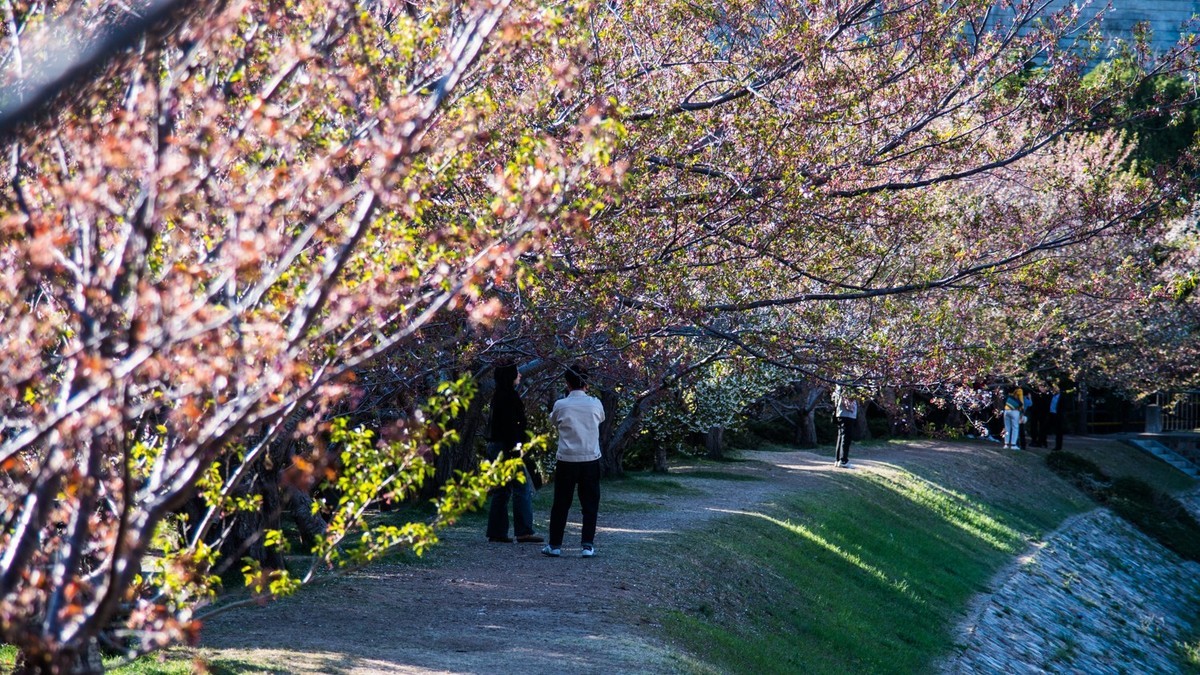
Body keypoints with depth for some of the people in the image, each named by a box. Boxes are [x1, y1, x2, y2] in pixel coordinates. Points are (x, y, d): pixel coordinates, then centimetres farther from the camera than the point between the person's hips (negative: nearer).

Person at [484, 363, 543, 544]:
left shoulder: (499, 396, 15)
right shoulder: (509, 396, -15)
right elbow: (510, 424, -21)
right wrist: (514, 449, -22)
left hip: (496, 446, 10)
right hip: (506, 447, -10)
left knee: (502, 490, 12)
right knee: (523, 488, -7)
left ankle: (496, 532, 12)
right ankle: (524, 531, -9)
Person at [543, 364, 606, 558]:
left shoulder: (561, 405, -7)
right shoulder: (595, 404, -4)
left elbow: (552, 419, 13)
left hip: (566, 460, -1)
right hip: (591, 460, 1)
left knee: (561, 504, 9)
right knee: (590, 504, 9)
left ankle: (555, 544, 12)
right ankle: (587, 545, 5)